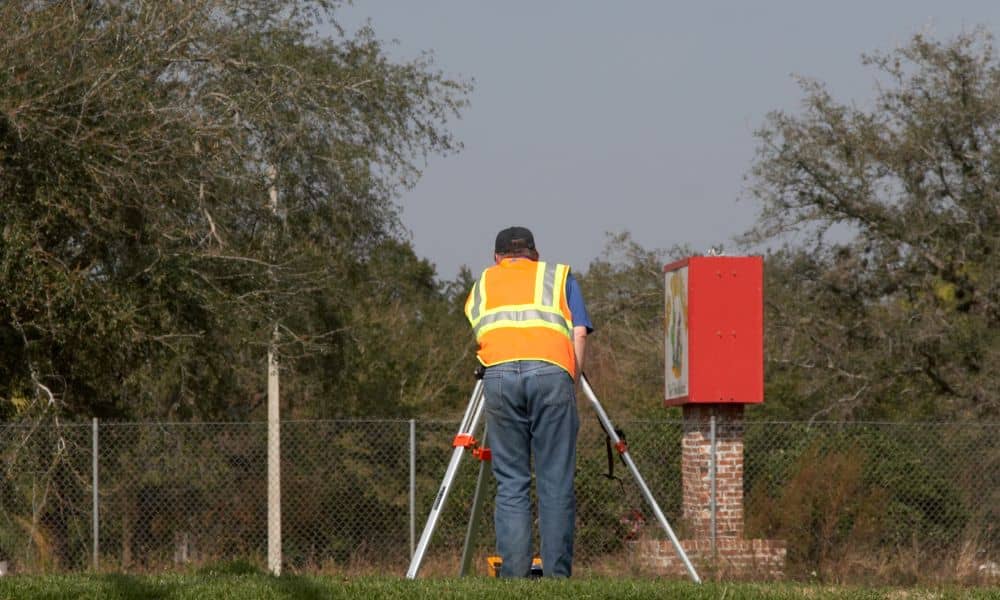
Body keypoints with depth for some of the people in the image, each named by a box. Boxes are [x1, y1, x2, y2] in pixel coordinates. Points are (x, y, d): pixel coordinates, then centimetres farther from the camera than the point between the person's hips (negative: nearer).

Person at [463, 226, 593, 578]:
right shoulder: (560, 277, 26)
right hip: (551, 373, -1)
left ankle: (513, 577, -4)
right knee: (556, 482, 0)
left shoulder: (481, 285, 30)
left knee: (510, 483, 3)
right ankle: (557, 575, -6)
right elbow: (579, 334, 14)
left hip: (498, 374, 1)